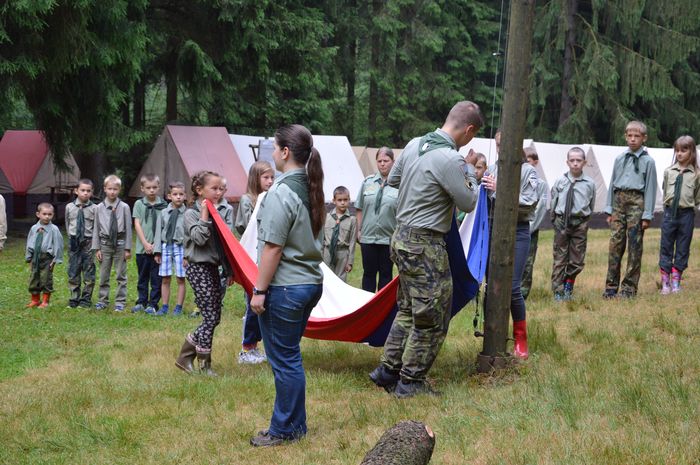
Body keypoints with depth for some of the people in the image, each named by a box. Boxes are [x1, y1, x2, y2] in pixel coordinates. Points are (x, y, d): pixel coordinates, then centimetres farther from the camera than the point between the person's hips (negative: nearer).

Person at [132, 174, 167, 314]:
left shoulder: (163, 205, 1)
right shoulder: (139, 204, 5)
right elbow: (137, 225, 1)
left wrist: (157, 244, -9)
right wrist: (145, 243, -8)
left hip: (158, 247, -1)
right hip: (142, 248, 1)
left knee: (156, 278, 0)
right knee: (143, 277, 11)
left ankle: (153, 304, 7)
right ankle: (141, 302, 19)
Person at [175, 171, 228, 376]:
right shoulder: (192, 213, -8)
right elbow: (199, 238, -23)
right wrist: (204, 215, -19)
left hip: (213, 268, 8)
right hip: (198, 268, -8)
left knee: (215, 317, 7)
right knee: (210, 317, -9)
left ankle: (185, 357, 16)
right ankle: (204, 365, 2)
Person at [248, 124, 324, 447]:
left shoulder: (281, 193, -18)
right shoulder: (311, 189, 8)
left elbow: (273, 248, -19)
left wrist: (260, 290, -13)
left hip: (285, 287, -9)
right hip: (311, 283, 9)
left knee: (284, 360, 1)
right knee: (289, 357, 17)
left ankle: (284, 430, 10)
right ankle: (294, 424, 24)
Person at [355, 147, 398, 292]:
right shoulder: (368, 182, 6)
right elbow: (359, 209, 10)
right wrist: (359, 230, 6)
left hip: (388, 237, -3)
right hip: (368, 236, 3)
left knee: (386, 274, 7)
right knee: (368, 272, 9)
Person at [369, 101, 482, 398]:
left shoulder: (415, 145, 5)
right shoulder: (450, 159, -21)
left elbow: (392, 179, 19)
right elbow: (468, 203, -10)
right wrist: (469, 170, 5)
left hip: (402, 237, 9)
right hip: (426, 245, -9)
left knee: (408, 310, 20)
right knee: (432, 318, 2)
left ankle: (387, 370, 24)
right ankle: (410, 382, 9)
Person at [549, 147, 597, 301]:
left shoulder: (589, 184, -2)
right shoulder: (560, 182, 0)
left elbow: (591, 206, 8)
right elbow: (553, 203, 10)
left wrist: (583, 219, 6)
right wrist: (556, 220, 9)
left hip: (580, 224, 0)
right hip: (561, 222, 0)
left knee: (577, 260, 6)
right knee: (559, 259, 3)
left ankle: (568, 286, 25)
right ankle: (558, 292, 9)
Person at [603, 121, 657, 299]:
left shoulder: (647, 161, 1)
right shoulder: (620, 159, 13)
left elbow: (650, 188, -1)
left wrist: (647, 215, -6)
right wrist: (609, 210, 10)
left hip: (636, 203, -3)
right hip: (619, 202, 3)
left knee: (634, 247, -2)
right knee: (615, 245, 0)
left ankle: (629, 287, 5)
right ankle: (611, 286, 5)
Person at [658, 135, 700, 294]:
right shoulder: (668, 171, 4)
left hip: (686, 214, -1)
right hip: (670, 212, 1)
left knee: (682, 249, 5)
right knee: (666, 248, 2)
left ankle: (676, 282, 13)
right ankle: (665, 283, 7)